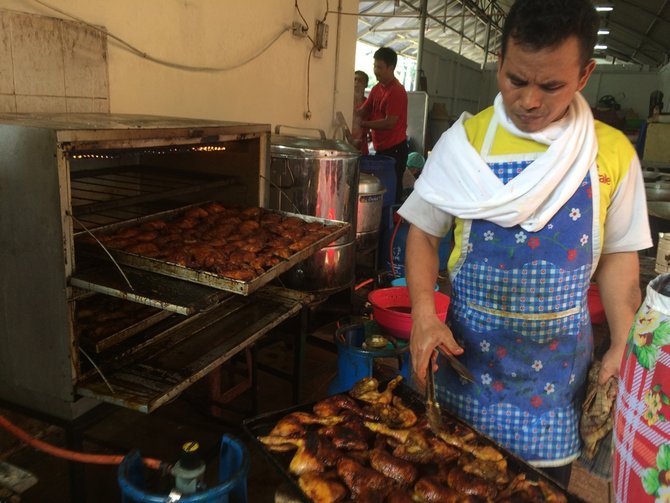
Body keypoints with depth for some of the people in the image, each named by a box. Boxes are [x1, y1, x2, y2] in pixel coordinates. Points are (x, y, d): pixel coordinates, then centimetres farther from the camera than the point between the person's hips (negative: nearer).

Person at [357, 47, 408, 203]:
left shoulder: (397, 91, -16)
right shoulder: (376, 88, 10)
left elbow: (390, 122, -21)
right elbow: (363, 111, 12)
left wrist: (363, 124, -20)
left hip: (395, 149, -8)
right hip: (381, 148, 8)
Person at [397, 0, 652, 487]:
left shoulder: (613, 153, -5)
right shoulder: (464, 142, -9)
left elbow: (618, 255, 3)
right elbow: (424, 232, -3)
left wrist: (623, 347, -6)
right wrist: (424, 313, -16)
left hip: (558, 365, 1)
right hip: (468, 352, 0)